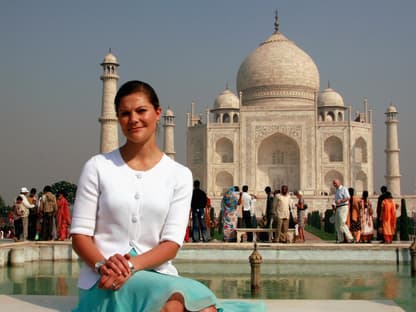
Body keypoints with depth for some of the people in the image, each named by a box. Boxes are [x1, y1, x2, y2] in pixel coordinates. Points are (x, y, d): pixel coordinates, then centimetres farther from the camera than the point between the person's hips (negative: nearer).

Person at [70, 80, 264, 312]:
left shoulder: (179, 175, 9)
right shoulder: (98, 167, 6)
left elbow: (172, 243, 1)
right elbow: (80, 234, 3)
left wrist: (131, 265, -18)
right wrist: (102, 265, -19)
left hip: (158, 275, 3)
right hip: (105, 281, -2)